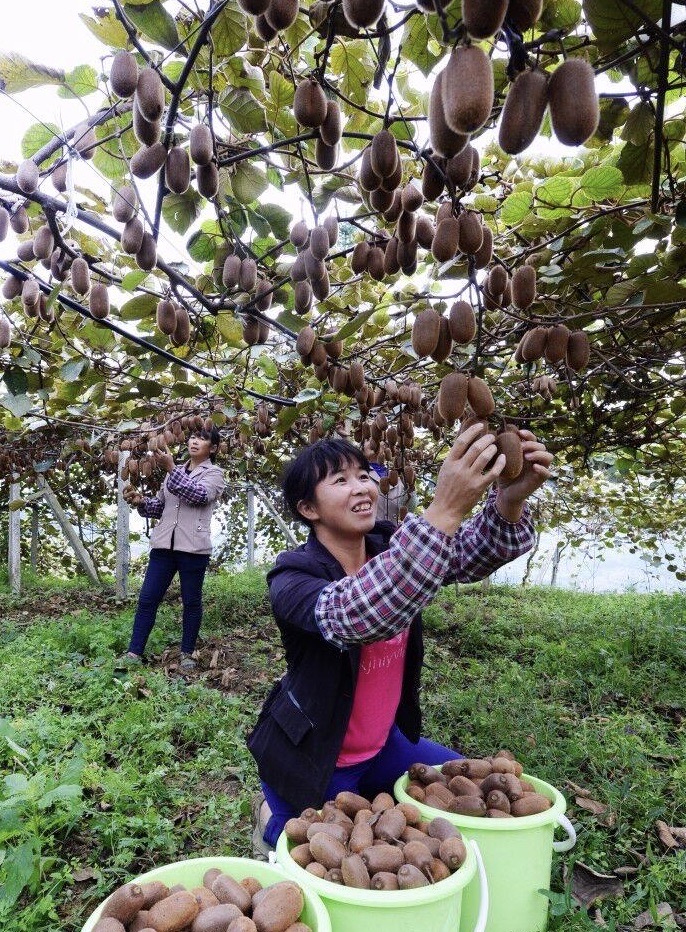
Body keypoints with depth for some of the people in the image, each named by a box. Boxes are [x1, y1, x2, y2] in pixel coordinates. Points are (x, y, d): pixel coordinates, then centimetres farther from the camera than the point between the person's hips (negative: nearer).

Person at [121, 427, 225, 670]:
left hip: (193, 548, -5)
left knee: (191, 602, 4)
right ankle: (134, 652, 7)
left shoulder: (214, 473, 3)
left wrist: (170, 468, -17)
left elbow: (199, 495, -17)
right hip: (164, 544, 5)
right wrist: (140, 501, 0)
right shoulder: (175, 472, 20)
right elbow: (160, 505, 20)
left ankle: (187, 654, 16)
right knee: (147, 599, 2)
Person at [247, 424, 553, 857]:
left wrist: (510, 501, -46)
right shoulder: (293, 579, -27)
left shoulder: (390, 546, -9)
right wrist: (444, 511, -55)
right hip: (311, 757, -5)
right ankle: (273, 819, 27)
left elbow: (474, 553, -23)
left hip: (381, 744, 6)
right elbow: (356, 617, -48)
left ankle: (362, 802, 28)